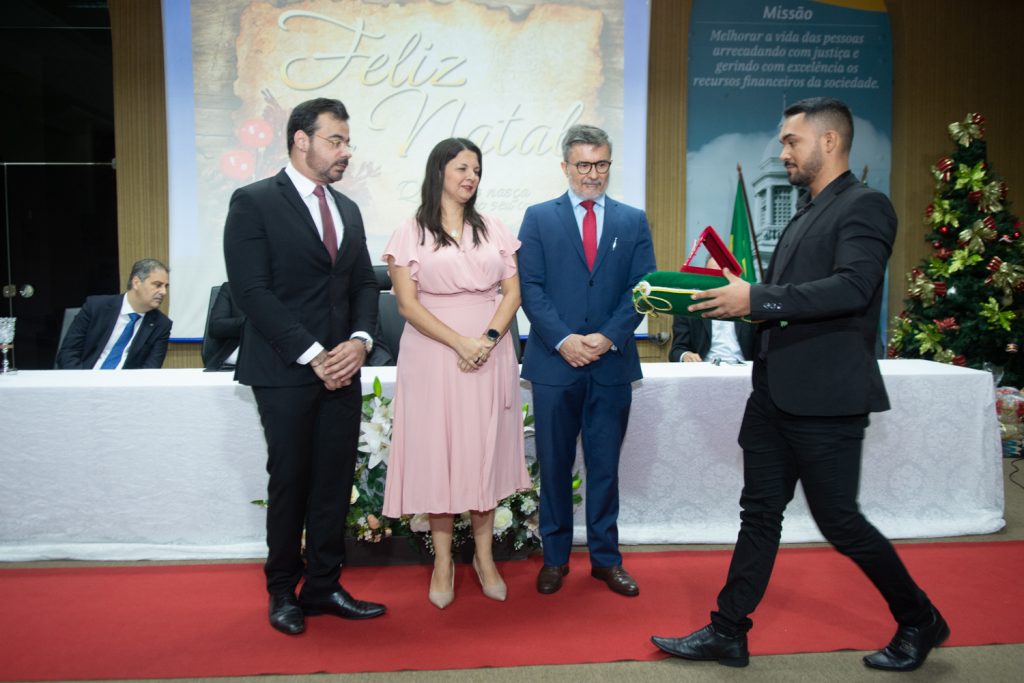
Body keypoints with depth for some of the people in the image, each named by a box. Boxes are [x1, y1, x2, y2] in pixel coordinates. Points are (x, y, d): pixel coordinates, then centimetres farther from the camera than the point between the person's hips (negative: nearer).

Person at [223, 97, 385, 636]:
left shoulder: (347, 209, 15)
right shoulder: (253, 202, -5)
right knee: (289, 482, 6)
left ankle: (323, 586, 22)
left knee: (335, 482, 8)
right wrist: (312, 354, -16)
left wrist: (359, 340, -4)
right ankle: (283, 591, 24)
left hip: (341, 369, 6)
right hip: (284, 371, -5)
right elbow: (252, 291, -13)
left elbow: (364, 283, 15)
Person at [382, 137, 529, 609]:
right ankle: (443, 561, 15)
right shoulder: (411, 233, 1)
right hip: (433, 354, -2)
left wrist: (490, 338, -12)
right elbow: (407, 304, -6)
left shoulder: (493, 230, 10)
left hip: (490, 354, 3)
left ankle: (484, 556, 20)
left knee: (485, 452, 7)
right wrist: (460, 343, -15)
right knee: (437, 453, 2)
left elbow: (512, 291, 5)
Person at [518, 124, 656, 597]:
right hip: (554, 363, -1)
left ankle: (606, 557, 24)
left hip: (612, 363, 1)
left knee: (605, 466, 11)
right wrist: (564, 339, -14)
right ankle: (555, 557, 23)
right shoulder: (539, 218, 5)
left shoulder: (633, 221, 9)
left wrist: (608, 337, -12)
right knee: (554, 466, 8)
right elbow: (530, 288, -3)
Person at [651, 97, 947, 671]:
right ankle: (728, 633, 20)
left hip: (826, 397, -8)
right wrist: (736, 296, 3)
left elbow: (852, 288, -23)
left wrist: (756, 299, -25)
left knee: (838, 519, 3)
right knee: (761, 511, 11)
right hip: (777, 389, 8)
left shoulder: (865, 205, -8)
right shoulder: (806, 216, 18)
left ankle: (920, 622, 27)